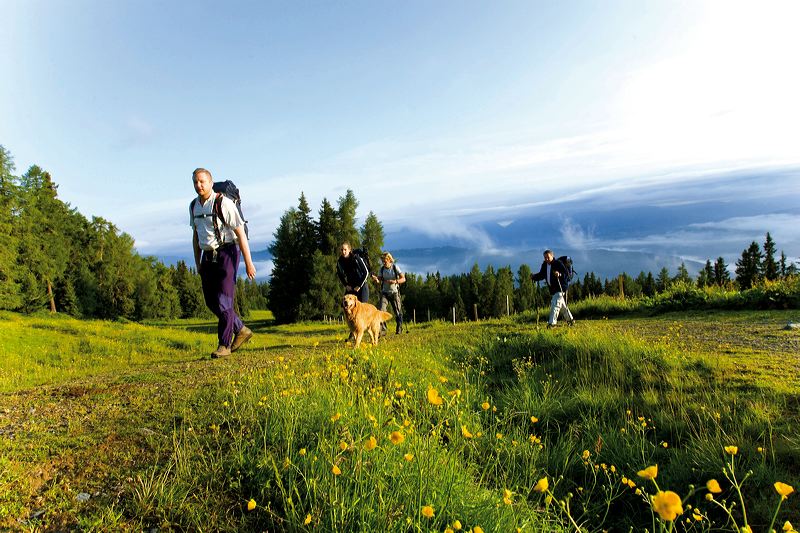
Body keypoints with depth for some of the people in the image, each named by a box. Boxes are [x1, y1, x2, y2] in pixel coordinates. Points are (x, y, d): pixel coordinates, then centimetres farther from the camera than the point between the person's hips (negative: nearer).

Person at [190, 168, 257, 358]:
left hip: (226, 253, -7)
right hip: (208, 257, 7)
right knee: (211, 301, 6)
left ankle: (224, 345, -1)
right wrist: (197, 263, 19)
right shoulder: (194, 206, 11)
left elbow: (240, 232, -13)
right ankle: (241, 330, 23)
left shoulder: (223, 203, -11)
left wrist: (248, 262, -15)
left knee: (224, 300, -10)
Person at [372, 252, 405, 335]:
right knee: (381, 310, -16)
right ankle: (382, 330, -16)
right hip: (384, 292, 2)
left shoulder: (395, 267, -5)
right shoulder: (382, 268, 2)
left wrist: (395, 281, -24)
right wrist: (376, 279, -24)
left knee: (398, 311, 6)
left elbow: (403, 279, -7)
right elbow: (379, 280, -1)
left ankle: (399, 329, 26)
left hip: (394, 292, -1)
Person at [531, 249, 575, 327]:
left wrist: (560, 274, -37)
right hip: (553, 289, 8)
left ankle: (552, 323, -16)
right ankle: (570, 319, 34)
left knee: (555, 304, -15)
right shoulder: (544, 265, 6)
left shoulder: (558, 263, -14)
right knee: (562, 305, 18)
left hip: (561, 288, -8)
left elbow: (567, 274, -17)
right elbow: (541, 275, 12)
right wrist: (534, 277, -7)